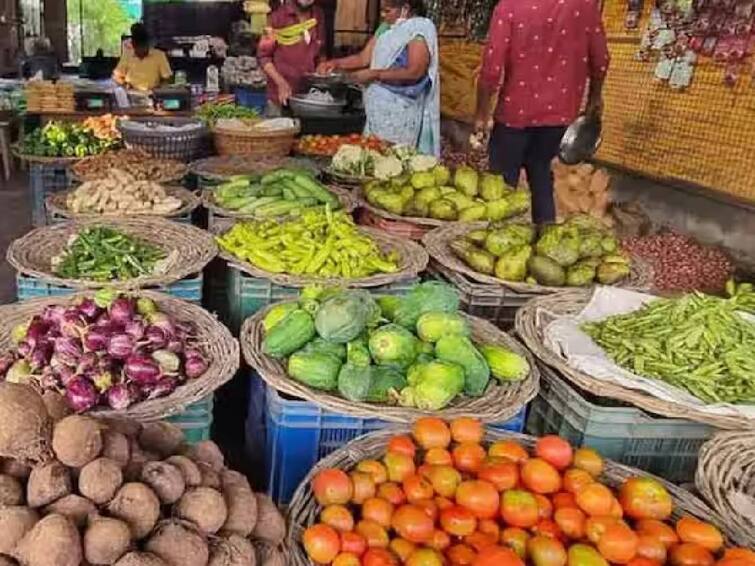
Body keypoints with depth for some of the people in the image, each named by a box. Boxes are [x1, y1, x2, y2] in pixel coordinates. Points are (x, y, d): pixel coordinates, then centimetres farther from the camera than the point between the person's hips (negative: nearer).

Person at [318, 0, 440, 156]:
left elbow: (414, 73, -20)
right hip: (379, 109, 7)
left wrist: (374, 74, -18)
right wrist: (337, 63, -1)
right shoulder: (386, 28, 13)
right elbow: (364, 58, 14)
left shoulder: (421, 29, -10)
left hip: (401, 113, -7)